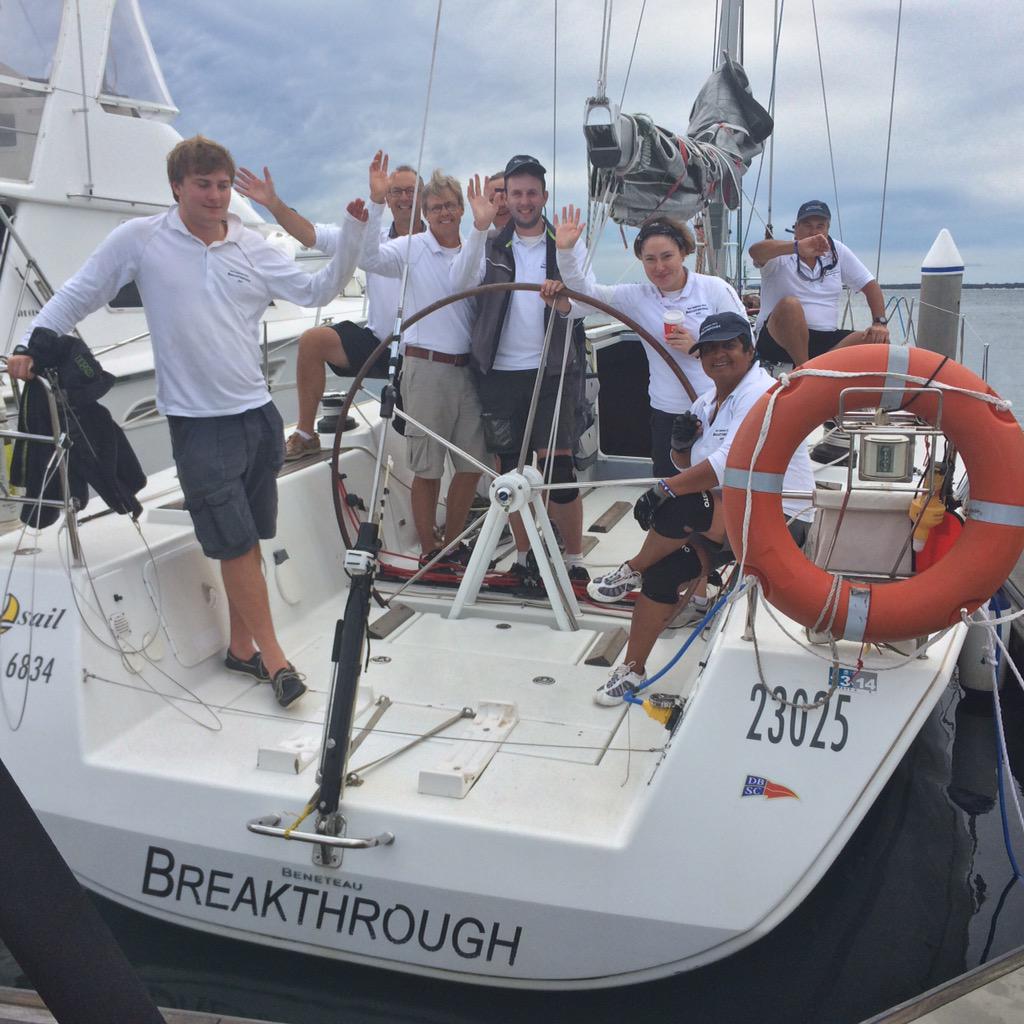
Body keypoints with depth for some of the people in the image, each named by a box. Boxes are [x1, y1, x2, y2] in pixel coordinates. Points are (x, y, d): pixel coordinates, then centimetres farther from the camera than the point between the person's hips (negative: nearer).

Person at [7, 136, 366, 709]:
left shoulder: (253, 248, 6)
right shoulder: (140, 239, -2)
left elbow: (318, 291, 3)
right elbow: (78, 296, 5)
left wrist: (354, 231, -8)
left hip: (258, 412, 4)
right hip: (199, 421, -4)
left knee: (247, 541, 11)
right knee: (238, 543, -4)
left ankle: (242, 648, 24)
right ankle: (274, 659, 4)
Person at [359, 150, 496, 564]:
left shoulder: (475, 252, 8)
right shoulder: (412, 247, 0)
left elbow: (460, 282, -16)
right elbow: (368, 258, -19)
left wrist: (479, 230, -33)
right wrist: (376, 201, -30)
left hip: (467, 368, 4)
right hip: (426, 368, -4)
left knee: (472, 464, 9)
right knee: (427, 469, 3)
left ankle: (452, 544, 26)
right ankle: (428, 551, 16)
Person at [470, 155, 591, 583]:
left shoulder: (569, 244, 5)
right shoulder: (492, 246, 9)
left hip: (553, 371, -2)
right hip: (500, 373, 2)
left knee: (557, 467, -6)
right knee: (510, 468, 7)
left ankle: (574, 557, 6)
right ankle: (523, 555, 20)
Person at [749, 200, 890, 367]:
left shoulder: (837, 251, 11)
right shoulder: (782, 254, -4)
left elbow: (870, 285, 14)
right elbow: (755, 251, -29)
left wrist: (880, 323, -2)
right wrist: (798, 246, -45)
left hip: (825, 340, 5)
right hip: (777, 340, -5)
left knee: (878, 340, -15)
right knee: (790, 304, -36)